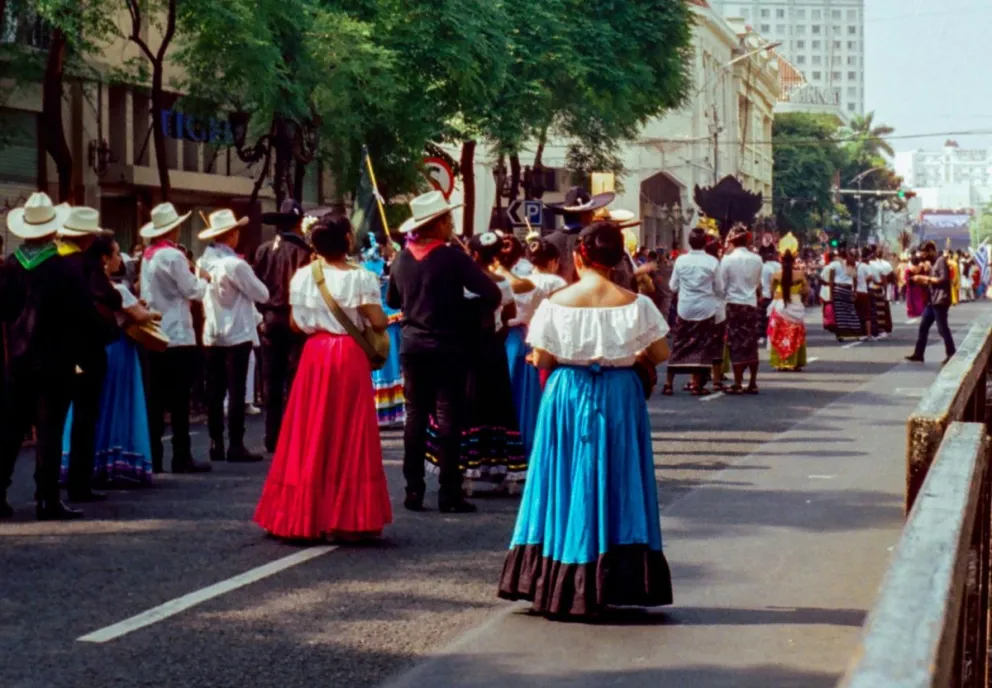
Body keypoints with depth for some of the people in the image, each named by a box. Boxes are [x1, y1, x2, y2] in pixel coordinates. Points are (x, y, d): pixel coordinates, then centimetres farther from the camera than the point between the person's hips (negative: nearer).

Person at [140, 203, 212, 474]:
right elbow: (193, 292, -10)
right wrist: (203, 278, 10)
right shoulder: (173, 256, -13)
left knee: (155, 399, 7)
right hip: (177, 336, -7)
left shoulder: (148, 256, 11)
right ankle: (182, 457, 0)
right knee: (179, 400, -3)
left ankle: (153, 456, 7)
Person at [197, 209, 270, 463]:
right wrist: (250, 280, 8)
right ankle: (236, 447, -3)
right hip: (237, 335, -7)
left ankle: (216, 445, 12)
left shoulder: (204, 262, 4)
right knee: (236, 392, -4)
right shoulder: (235, 264, -17)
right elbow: (262, 294, -9)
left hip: (212, 335, 7)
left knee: (214, 392, 8)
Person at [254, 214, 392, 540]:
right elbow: (378, 323, -13)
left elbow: (296, 323, 5)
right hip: (350, 356, -3)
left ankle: (304, 514, 12)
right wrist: (384, 317, 9)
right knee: (349, 434, 2)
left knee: (311, 434, 9)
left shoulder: (303, 276, 1)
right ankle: (347, 518, 2)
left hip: (315, 354, 3)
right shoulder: (360, 277, -10)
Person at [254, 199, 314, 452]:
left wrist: (264, 310, 12)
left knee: (272, 382, 8)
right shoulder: (304, 251, -11)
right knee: (295, 381, 1)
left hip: (270, 320, 3)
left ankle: (273, 439, 11)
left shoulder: (263, 250, -1)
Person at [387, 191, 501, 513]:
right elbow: (492, 294, -15)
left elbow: (392, 300, 16)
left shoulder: (402, 259, 2)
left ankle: (414, 490, 8)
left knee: (416, 415, 9)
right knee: (448, 418, -1)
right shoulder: (452, 258, -13)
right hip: (447, 347, -4)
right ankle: (450, 493, -2)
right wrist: (461, 306, 1)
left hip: (412, 346, 4)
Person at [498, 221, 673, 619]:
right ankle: (603, 586, 6)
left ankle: (558, 585, 11)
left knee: (566, 483, 9)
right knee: (614, 485, 6)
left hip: (567, 397, 0)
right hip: (620, 399, 0)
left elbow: (541, 359, -5)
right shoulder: (635, 304, -8)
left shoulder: (557, 304, -8)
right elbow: (661, 354, -3)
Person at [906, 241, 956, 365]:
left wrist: (926, 278, -14)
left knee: (942, 328, -5)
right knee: (923, 326, 9)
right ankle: (918, 354, 13)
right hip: (932, 301, 10)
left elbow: (943, 279, -21)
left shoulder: (941, 261, -12)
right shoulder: (933, 263, 18)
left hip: (940, 300, -10)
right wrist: (922, 280, 6)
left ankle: (951, 355, 3)